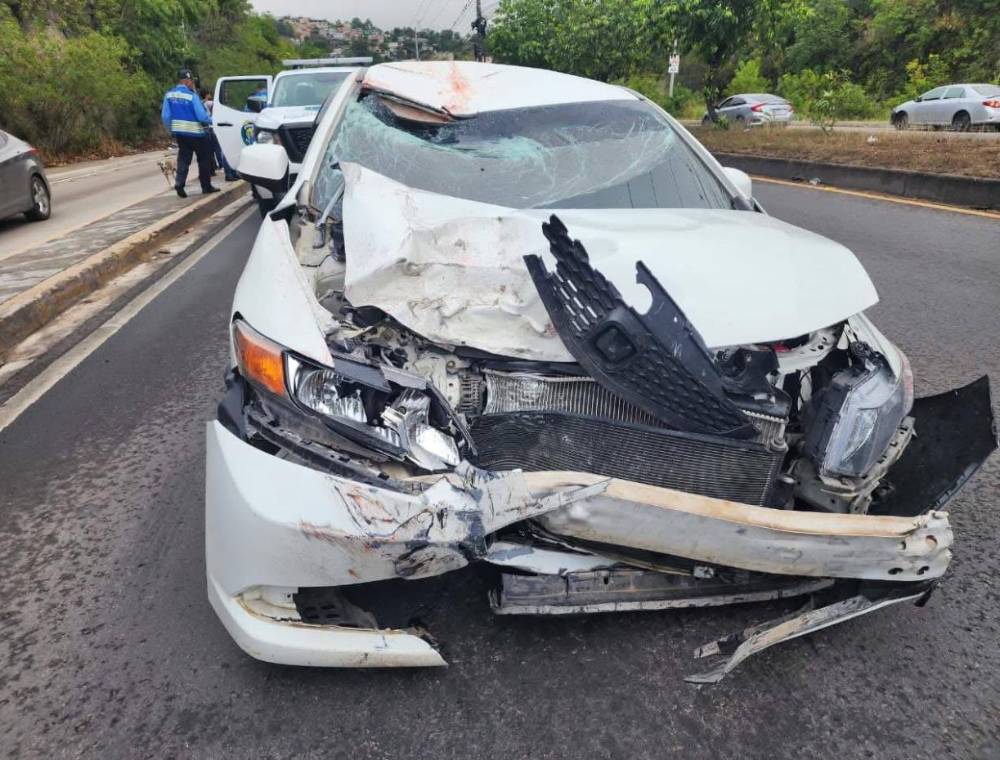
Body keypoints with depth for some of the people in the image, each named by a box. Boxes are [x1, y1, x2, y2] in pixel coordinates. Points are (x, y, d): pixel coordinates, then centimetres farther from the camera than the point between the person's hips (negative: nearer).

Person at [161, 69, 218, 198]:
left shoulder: (169, 95, 2)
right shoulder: (192, 96, -16)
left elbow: (165, 116, 1)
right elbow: (201, 116, -18)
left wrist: (170, 130, 15)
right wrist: (210, 120, 3)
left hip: (179, 133, 5)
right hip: (196, 133, -5)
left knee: (183, 158, 10)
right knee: (204, 159, 9)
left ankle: (179, 182, -8)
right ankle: (206, 186, 12)